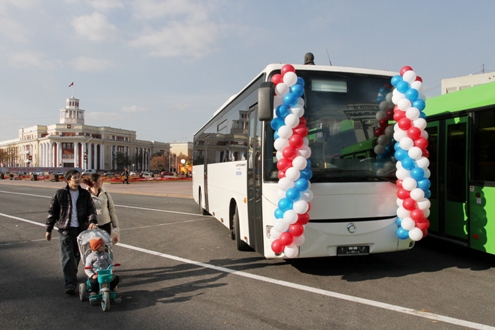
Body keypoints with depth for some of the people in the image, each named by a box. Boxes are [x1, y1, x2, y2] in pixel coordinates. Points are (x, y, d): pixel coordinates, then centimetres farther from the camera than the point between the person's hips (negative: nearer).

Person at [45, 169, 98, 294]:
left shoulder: (85, 194, 4)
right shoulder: (60, 194, -1)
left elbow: (91, 209, -1)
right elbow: (52, 212, 5)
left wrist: (92, 221, -21)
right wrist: (48, 229, 6)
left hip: (81, 228, 3)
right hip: (65, 229, -3)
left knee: (77, 255, 14)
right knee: (68, 256, -8)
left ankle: (72, 276, 35)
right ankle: (70, 283, -7)